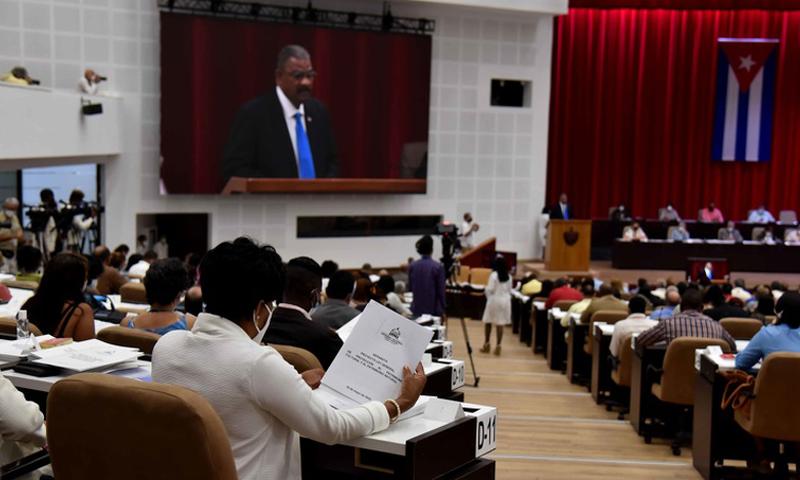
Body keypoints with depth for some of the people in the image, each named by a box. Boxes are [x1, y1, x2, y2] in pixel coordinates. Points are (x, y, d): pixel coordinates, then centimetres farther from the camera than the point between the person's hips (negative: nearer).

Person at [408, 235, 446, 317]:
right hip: (433, 308, -3)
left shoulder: (412, 266, -3)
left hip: (417, 308, 3)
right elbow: (441, 290, -8)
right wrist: (443, 309, 1)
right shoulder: (438, 267, -12)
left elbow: (410, 288, 6)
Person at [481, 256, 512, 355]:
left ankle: (487, 344, 14)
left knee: (488, 322, 10)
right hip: (505, 300, 4)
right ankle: (498, 346, 3)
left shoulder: (494, 275, -13)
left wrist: (485, 289, 6)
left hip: (494, 300, -4)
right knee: (500, 324, 4)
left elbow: (490, 289, -14)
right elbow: (509, 290, 8)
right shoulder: (508, 276, 3)